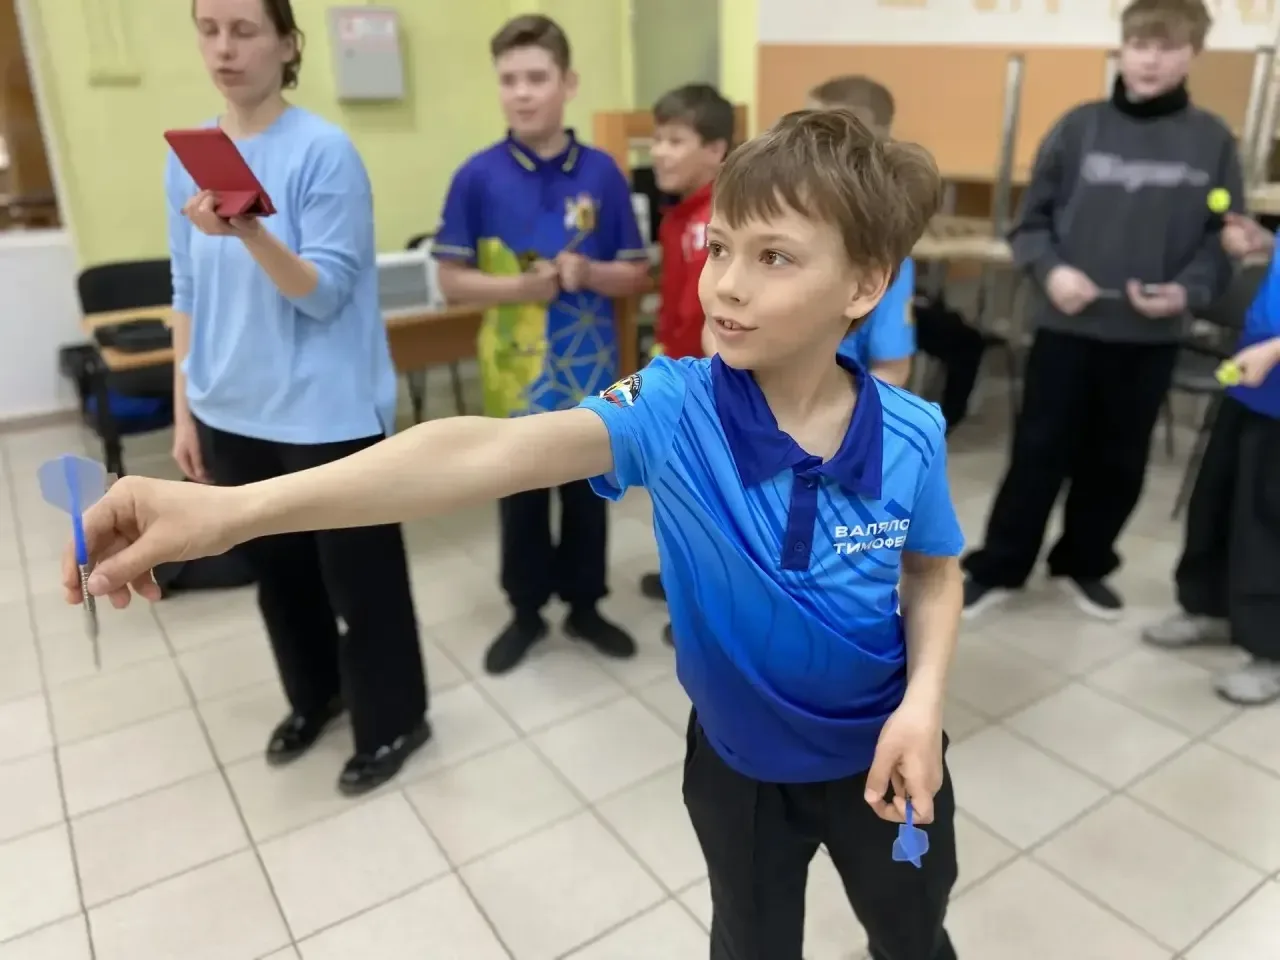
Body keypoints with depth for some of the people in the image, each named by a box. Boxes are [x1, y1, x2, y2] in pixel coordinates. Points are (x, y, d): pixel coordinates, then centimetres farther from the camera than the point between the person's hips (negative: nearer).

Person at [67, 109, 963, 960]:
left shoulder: (911, 438, -21)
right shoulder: (674, 410, -27)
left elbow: (935, 574, -2)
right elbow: (488, 452, -41)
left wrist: (923, 702, -20)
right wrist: (232, 509, -51)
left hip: (876, 754, 1)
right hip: (738, 759, 0)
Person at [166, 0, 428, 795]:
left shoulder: (325, 150, -12)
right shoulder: (186, 156, 5)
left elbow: (327, 293, -16)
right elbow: (189, 292, 9)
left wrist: (249, 231, -33)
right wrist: (185, 408, 9)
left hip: (327, 413, -6)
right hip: (232, 414, 6)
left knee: (359, 577, 7)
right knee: (277, 571, 20)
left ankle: (393, 721, 28)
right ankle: (314, 695, 43)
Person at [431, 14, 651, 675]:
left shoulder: (602, 174, -3)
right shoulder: (478, 177, -6)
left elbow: (636, 275, 1)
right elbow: (453, 281, -5)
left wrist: (587, 273, -19)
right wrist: (523, 286, -20)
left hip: (589, 369, 1)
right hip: (516, 372, -1)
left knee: (588, 494, 14)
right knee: (521, 500, 13)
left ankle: (585, 605, 33)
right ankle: (526, 611, 32)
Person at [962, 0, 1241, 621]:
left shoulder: (1212, 140, 3)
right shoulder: (1080, 127, 0)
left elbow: (1222, 239, 5)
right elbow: (1030, 218, 2)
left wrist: (1189, 290, -14)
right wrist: (1050, 268, -16)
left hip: (1152, 336, 2)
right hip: (1067, 326, -2)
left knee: (1118, 461, 12)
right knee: (1039, 453, 3)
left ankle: (1083, 565, 30)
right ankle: (996, 569, 16)